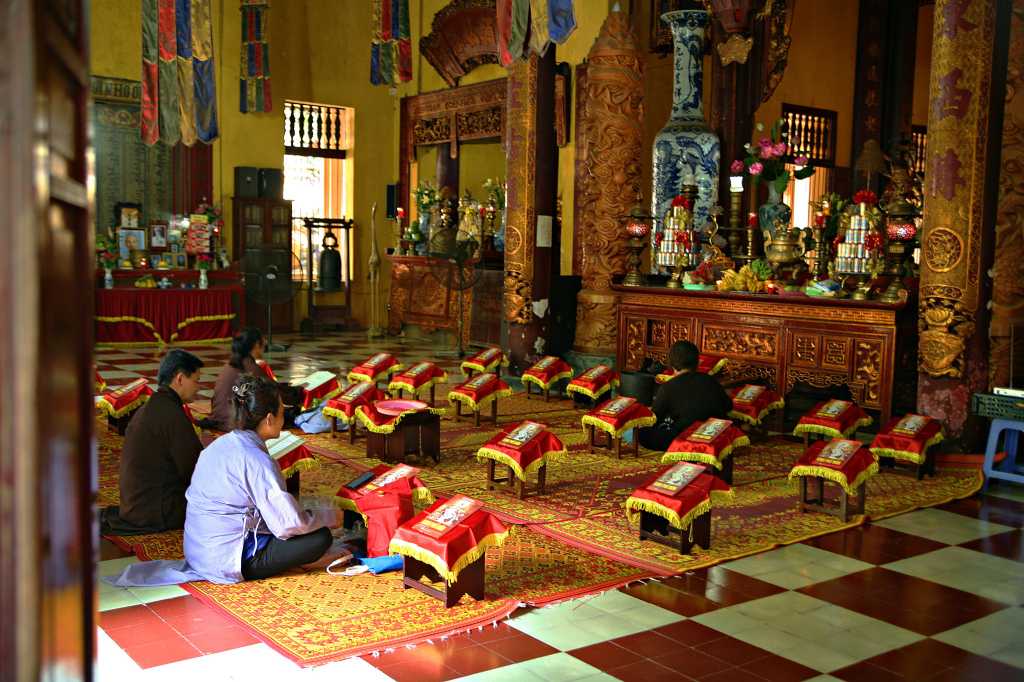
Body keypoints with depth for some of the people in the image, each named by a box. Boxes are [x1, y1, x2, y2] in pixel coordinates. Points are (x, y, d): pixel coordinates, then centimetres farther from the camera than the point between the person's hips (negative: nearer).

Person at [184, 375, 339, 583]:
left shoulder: (219, 445, 7)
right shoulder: (257, 460, -20)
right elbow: (290, 525, -20)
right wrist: (331, 517, -1)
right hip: (226, 563, -9)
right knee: (320, 538, -8)